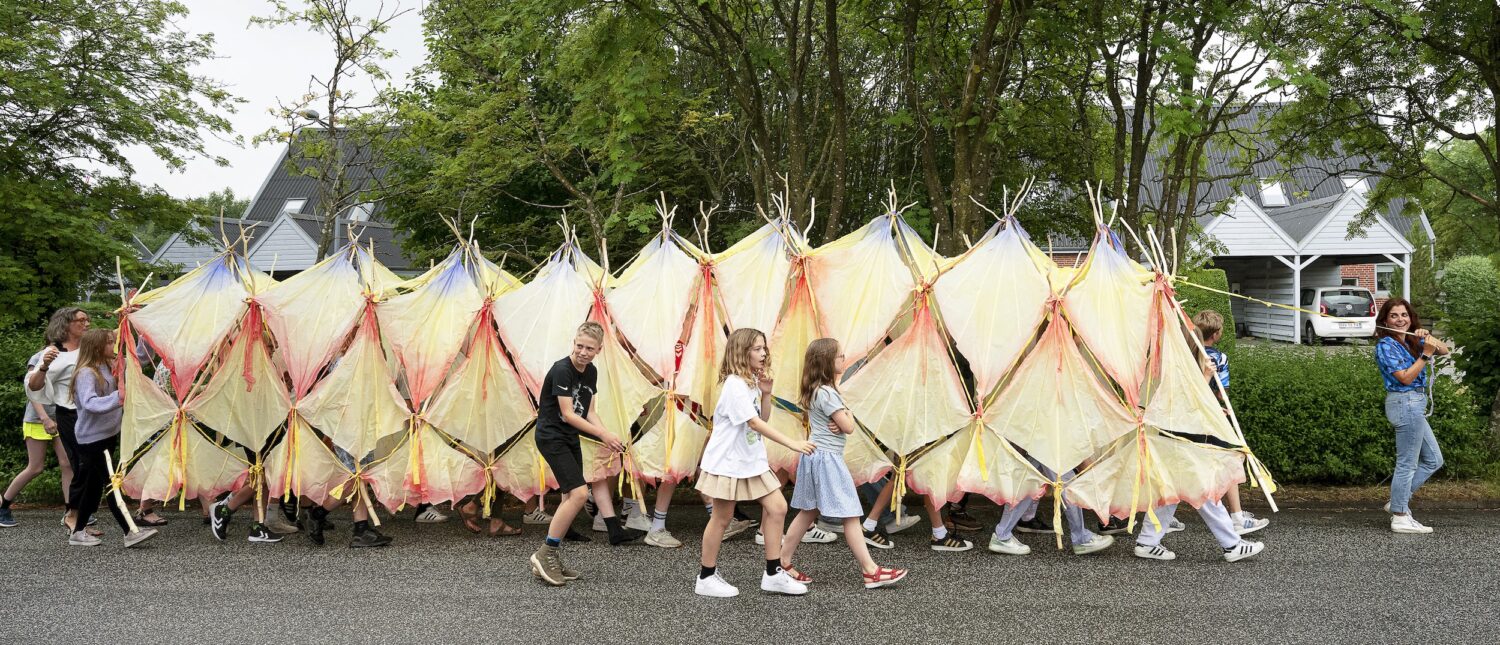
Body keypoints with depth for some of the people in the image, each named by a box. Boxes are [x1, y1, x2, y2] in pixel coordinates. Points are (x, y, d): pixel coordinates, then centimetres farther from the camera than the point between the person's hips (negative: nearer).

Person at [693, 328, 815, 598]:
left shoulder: (752, 382, 8)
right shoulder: (735, 385, -20)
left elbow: (763, 419, 13)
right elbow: (755, 423, -27)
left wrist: (766, 393, -3)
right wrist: (792, 443, -30)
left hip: (751, 460, 8)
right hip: (727, 462, -8)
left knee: (777, 508, 2)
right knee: (722, 518, 3)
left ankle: (773, 574, 10)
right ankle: (706, 578, 18)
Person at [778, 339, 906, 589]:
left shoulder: (816, 390, 13)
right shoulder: (827, 394, -18)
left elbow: (841, 423, 15)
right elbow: (848, 426, -16)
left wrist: (839, 421, -7)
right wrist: (847, 415, 4)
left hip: (816, 455, 10)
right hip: (827, 458, -10)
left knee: (809, 512, 14)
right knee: (851, 516, -6)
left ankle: (783, 564, 17)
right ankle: (870, 571, -3)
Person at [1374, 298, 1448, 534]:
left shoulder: (1411, 341, 12)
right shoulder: (1387, 344, -12)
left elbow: (1444, 350, 9)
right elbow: (1405, 377, -18)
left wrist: (1428, 338, -8)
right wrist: (1426, 354, -20)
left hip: (1413, 405, 10)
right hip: (1406, 403, -10)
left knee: (1433, 460, 16)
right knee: (1407, 464, -5)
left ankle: (1398, 501, 19)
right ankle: (1400, 517, 1)